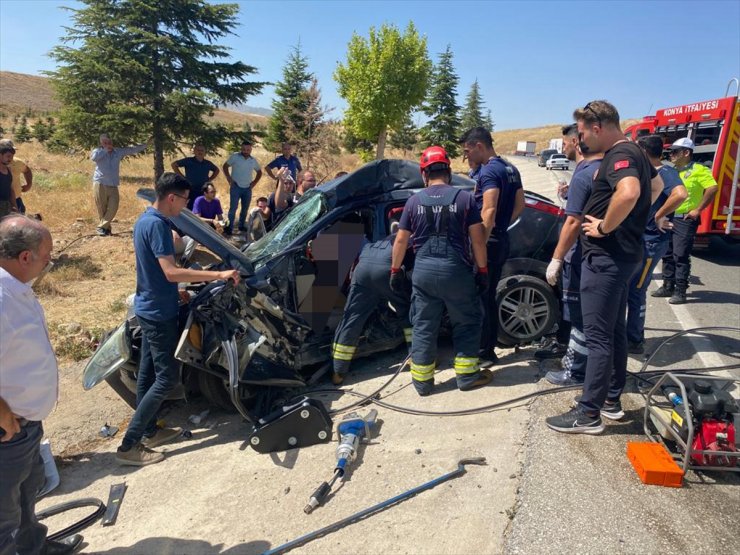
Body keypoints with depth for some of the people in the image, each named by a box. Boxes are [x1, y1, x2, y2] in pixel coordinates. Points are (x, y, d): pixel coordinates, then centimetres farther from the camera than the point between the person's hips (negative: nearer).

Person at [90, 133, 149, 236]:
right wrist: (105, 149, -10)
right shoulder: (98, 151, 4)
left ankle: (101, 227, 2)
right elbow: (93, 157, -19)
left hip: (113, 186, 3)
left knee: (113, 208, -8)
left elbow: (133, 149, 16)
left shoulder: (118, 152, 12)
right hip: (100, 184, -3)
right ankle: (106, 228, 13)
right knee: (101, 208, 1)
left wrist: (146, 144, 12)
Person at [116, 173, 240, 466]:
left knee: (148, 372, 16)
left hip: (149, 308, 10)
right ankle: (129, 445, 0)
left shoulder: (145, 219, 9)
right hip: (159, 312, -10)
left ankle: (149, 431, 29)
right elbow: (171, 272, -31)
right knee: (167, 377, -4)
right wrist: (219, 274, -32)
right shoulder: (156, 224, -23)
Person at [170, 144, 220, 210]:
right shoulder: (188, 161, -2)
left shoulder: (208, 163, 8)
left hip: (203, 192, 3)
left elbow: (216, 170, 26)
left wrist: (210, 179, 12)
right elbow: (174, 164, 1)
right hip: (190, 191, -3)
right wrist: (181, 177, -2)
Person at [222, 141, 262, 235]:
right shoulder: (235, 156, -4)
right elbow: (225, 166, 2)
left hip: (247, 188, 4)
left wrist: (254, 182, 9)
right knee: (233, 208, -9)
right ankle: (229, 227, -4)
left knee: (245, 209, 11)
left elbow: (259, 172, 20)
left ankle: (241, 226, 24)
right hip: (236, 187, -4)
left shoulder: (253, 160, 7)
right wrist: (229, 179, -5)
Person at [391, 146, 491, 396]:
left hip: (424, 271, 2)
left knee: (423, 327, 11)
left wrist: (395, 270, 16)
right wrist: (482, 270, 5)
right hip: (456, 271, -2)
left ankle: (422, 380, 18)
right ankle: (467, 375, 19)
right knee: (467, 323, 15)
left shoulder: (414, 201, 4)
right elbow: (478, 239, -4)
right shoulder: (464, 198, -2)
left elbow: (400, 240, 6)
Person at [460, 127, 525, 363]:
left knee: (479, 299, -1)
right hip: (501, 241, 10)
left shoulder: (489, 171, -15)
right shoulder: (511, 169, 15)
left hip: (489, 243, -9)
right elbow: (519, 205, 20)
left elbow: (488, 211, -25)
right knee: (489, 297, 15)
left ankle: (482, 351, 6)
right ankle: (489, 349, 22)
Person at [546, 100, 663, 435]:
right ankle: (611, 400, 28)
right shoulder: (634, 152, 15)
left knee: (598, 337, -5)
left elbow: (629, 193, -38)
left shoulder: (619, 155, -17)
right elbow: (656, 185, 33)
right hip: (622, 254, 11)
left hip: (606, 257, -11)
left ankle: (589, 414, 3)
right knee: (614, 331, 17)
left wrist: (604, 227, -24)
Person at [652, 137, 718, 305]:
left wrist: (698, 210, -18)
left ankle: (680, 292, -1)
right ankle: (668, 287, 22)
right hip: (668, 218, 7)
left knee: (681, 256, -7)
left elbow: (712, 188, -18)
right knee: (667, 254, 11)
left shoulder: (698, 170, -8)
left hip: (685, 220, -7)